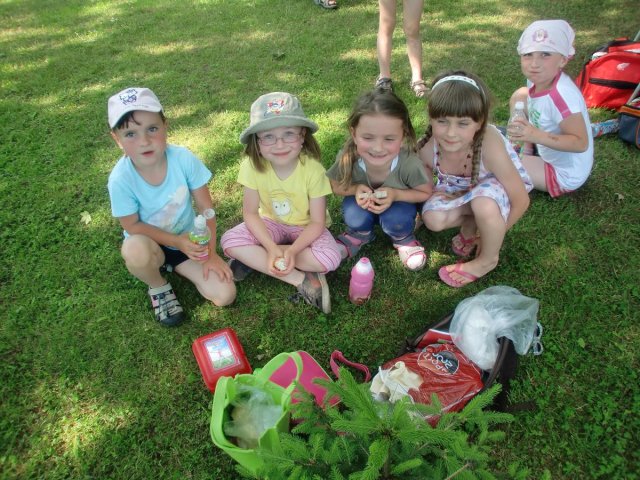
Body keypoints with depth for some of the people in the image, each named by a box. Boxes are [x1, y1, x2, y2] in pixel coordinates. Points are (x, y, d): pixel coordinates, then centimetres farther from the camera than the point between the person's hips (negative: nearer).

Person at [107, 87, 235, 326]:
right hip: (150, 244, -1)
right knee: (135, 249, -39)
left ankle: (175, 266, 15)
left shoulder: (183, 158, -23)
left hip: (189, 241, 2)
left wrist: (210, 252, -14)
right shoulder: (120, 178, -26)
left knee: (225, 295, -13)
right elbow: (132, 226, -15)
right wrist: (178, 241, -24)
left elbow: (205, 207, -13)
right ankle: (159, 287, -3)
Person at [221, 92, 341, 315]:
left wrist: (292, 250, -35)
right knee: (230, 241, -23)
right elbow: (250, 213, -15)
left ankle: (255, 259, -14)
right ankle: (301, 279, -22)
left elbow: (317, 223, -20)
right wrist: (271, 248, -29)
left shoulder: (313, 170, -27)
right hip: (271, 222, 2)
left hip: (306, 227, -1)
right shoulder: (252, 166, -22)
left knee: (329, 258, -29)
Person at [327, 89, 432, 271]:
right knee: (354, 215, -30)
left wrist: (395, 194, -33)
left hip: (399, 203, -1)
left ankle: (403, 238, 5)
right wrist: (355, 189, -31)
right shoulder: (348, 158, -31)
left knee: (395, 219, -32)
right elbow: (334, 186, -10)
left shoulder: (409, 163, -34)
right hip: (363, 203, 1)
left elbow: (426, 193, -15)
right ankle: (359, 234, 7)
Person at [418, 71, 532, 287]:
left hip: (495, 186, -3)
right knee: (433, 219, -26)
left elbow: (521, 201, -25)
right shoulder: (427, 148, -28)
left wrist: (492, 236, -16)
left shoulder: (489, 147, -39)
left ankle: (488, 260, -7)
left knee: (483, 205, -38)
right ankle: (470, 223, 8)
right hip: (460, 191, 3)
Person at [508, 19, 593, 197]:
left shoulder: (562, 96, -35)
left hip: (565, 175, -9)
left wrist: (536, 136, -42)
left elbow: (581, 143, -33)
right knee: (519, 96, 9)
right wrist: (526, 136, -6)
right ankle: (527, 155, 12)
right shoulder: (537, 80, -11)